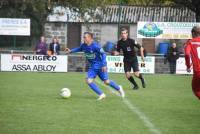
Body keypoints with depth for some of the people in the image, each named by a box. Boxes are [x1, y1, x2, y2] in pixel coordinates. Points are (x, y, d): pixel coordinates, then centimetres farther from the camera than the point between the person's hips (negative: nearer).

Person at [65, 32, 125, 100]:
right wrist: (71, 51, 12)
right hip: (92, 67, 6)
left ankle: (119, 88, 29)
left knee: (106, 81, 0)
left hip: (100, 66, -6)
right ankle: (101, 94, 1)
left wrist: (104, 65, -26)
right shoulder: (83, 45, -1)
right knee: (89, 81, -10)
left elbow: (103, 54, -20)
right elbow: (79, 49, 23)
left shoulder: (95, 45, -22)